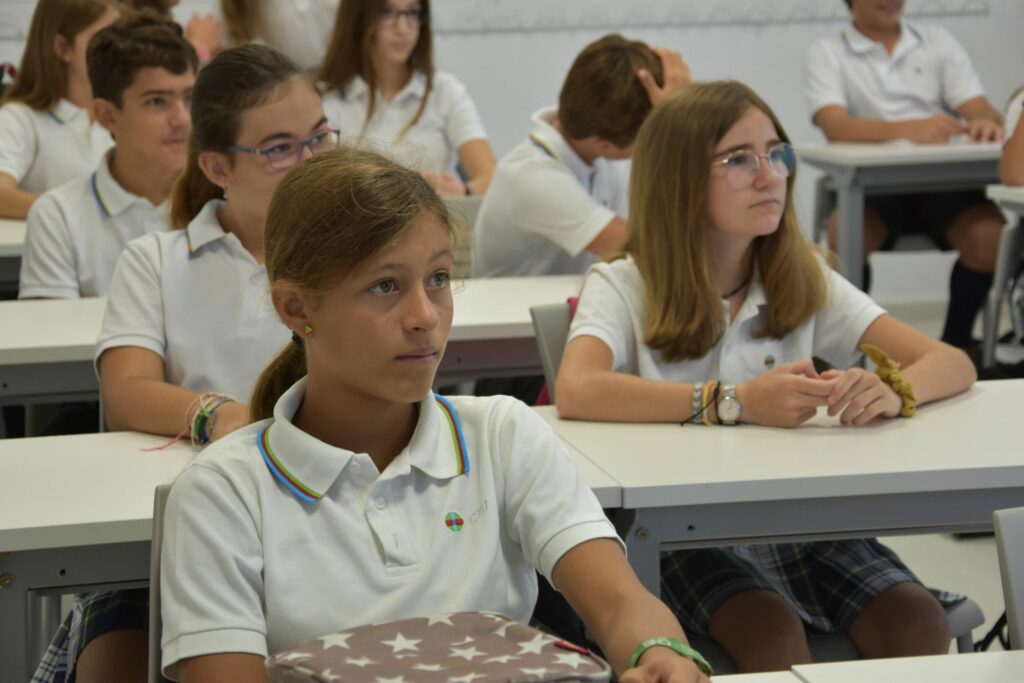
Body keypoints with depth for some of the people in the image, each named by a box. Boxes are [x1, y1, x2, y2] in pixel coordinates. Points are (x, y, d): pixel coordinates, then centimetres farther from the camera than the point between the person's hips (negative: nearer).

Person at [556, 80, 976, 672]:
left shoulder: (806, 281, 10)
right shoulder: (624, 287, -2)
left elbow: (954, 364, 2)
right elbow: (577, 392, -23)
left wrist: (893, 390, -22)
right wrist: (737, 402, -30)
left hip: (801, 518, 4)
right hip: (684, 529, -3)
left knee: (920, 625, -22)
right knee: (773, 632, -32)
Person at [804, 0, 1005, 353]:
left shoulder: (938, 41, 17)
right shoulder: (827, 54, 8)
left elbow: (979, 108, 4)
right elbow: (835, 126, -12)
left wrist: (988, 122, -23)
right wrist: (910, 130, -31)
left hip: (943, 179, 2)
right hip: (870, 183, -2)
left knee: (989, 235, -28)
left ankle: (956, 341, -5)